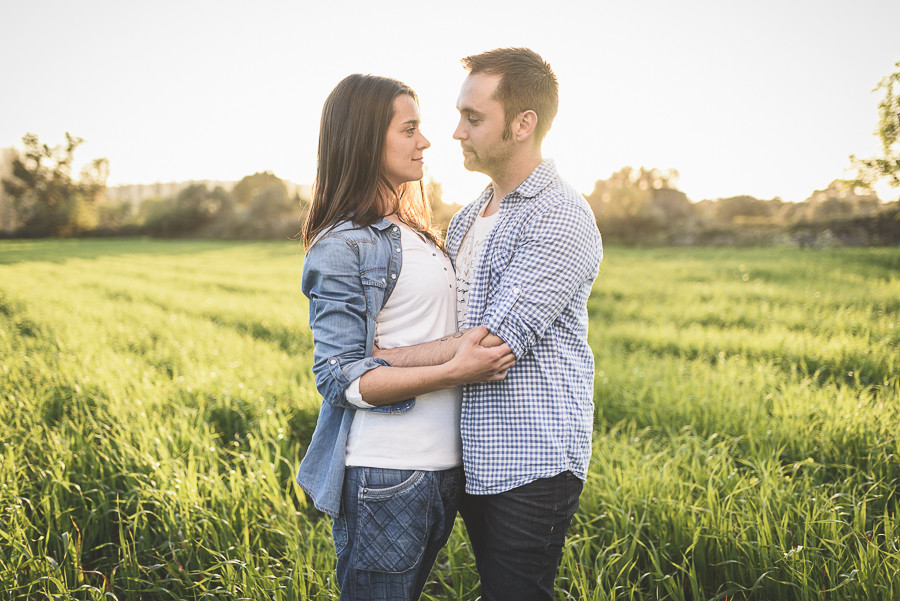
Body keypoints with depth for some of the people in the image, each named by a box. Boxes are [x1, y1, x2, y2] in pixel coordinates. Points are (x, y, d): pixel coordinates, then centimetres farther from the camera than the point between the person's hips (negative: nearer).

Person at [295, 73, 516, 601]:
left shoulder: (417, 232, 14)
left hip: (442, 467, 8)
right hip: (384, 477, -8)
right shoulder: (344, 247, -12)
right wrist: (454, 372, -24)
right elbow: (341, 378, -18)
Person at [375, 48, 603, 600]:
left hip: (532, 467, -8)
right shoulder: (469, 219, 14)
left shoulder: (561, 219, -15)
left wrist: (377, 360, -16)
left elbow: (494, 345, -22)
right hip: (477, 461, 8)